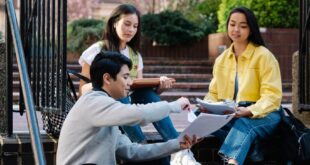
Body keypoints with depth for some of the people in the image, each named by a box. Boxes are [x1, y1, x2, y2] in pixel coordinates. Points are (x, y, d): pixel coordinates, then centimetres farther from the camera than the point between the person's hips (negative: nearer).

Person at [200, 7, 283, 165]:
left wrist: (249, 111, -28)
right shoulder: (221, 59, 14)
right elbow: (214, 93, 12)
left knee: (243, 124, -40)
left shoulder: (264, 56, -4)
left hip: (262, 114, -5)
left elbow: (272, 96, -11)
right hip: (229, 116, 5)